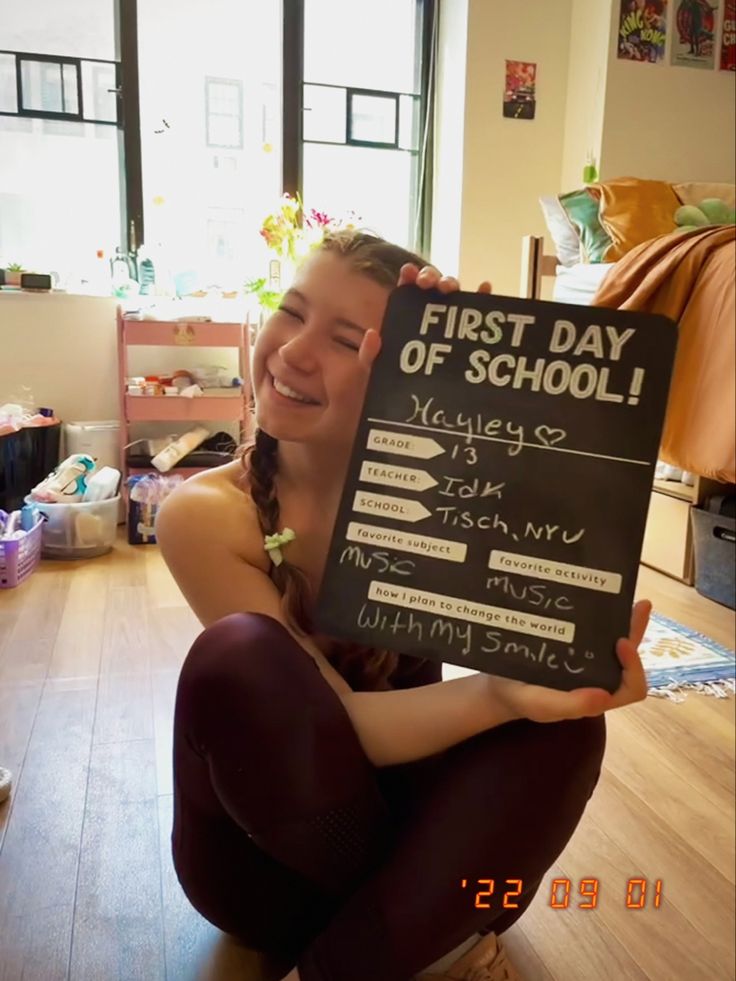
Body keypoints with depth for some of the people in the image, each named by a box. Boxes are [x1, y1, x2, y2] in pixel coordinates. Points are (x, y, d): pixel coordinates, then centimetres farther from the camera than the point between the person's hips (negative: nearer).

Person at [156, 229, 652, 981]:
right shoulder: (205, 514, -19)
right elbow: (340, 720, -26)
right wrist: (498, 693, -44)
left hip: (405, 812, 2)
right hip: (265, 860, -1)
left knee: (560, 720, -27)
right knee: (237, 657, -32)